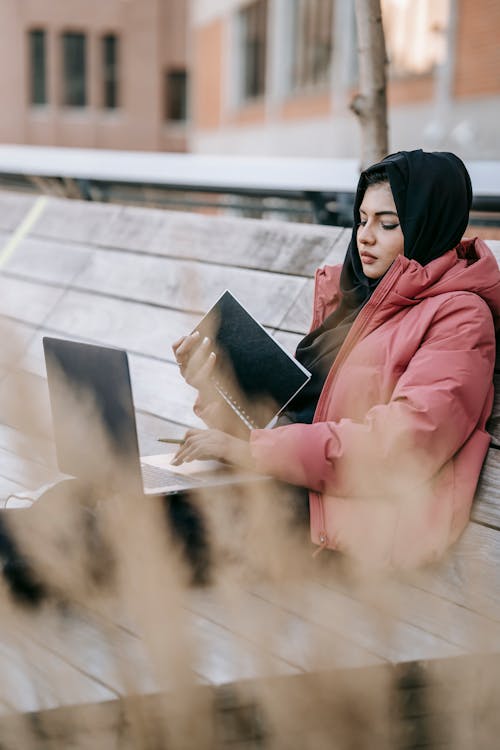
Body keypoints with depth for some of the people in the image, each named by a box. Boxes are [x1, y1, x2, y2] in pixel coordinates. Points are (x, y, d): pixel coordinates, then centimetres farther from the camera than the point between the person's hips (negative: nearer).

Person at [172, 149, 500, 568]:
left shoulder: (460, 317, -7)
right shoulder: (352, 295, 17)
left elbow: (400, 444, -19)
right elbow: (299, 403, 12)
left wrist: (249, 449, -21)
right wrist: (214, 391, -7)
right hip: (305, 495, 7)